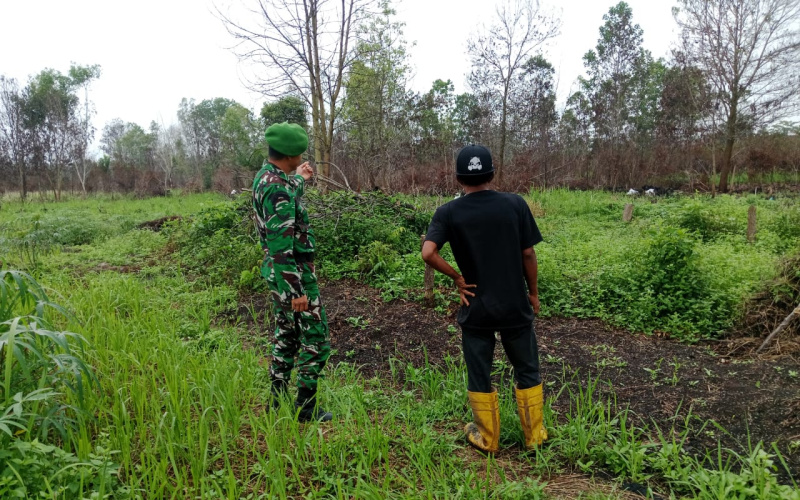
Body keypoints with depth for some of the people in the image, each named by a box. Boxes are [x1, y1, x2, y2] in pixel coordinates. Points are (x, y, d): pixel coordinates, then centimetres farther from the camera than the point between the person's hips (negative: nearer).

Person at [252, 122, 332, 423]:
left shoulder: (265, 176, 7)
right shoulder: (278, 188, -24)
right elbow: (281, 247, -27)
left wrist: (300, 179, 41)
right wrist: (296, 291, -24)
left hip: (277, 271, 10)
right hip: (293, 271, -10)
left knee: (287, 335, 19)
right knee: (315, 338, 2)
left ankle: (278, 401, 28)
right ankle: (306, 408, 12)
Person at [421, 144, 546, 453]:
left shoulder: (448, 212, -9)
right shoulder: (515, 204, -7)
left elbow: (428, 253, -22)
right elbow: (528, 254, -4)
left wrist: (457, 278, -8)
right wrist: (533, 292, 10)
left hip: (476, 309, 0)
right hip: (515, 305, 1)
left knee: (479, 374, 15)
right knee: (527, 370, 18)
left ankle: (487, 439, 28)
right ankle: (534, 435, 30)